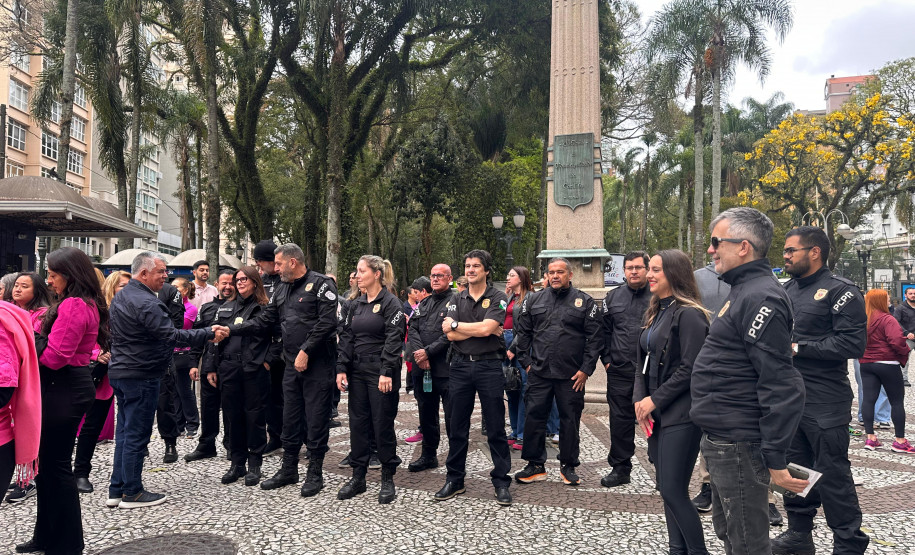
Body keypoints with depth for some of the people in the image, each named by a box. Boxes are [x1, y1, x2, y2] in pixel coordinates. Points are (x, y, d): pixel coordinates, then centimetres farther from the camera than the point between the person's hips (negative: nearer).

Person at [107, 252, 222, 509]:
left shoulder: (121, 296, 12)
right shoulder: (145, 302, -21)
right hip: (141, 375, -10)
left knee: (125, 431, 16)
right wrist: (209, 334, -21)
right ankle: (132, 493, 9)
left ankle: (116, 490, 22)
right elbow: (172, 335, -25)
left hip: (120, 371, 10)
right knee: (136, 435, 0)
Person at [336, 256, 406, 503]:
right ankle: (358, 477, 20)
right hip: (357, 372, 6)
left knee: (383, 424, 0)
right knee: (358, 423, 9)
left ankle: (388, 479, 13)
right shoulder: (356, 305, 13)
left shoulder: (391, 303, -7)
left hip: (381, 373, -6)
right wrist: (342, 368, 3)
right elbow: (346, 338, 12)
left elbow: (394, 340, -15)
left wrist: (387, 372, -22)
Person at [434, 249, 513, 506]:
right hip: (460, 366, 4)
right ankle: (455, 480, 22)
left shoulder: (498, 298, -1)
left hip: (489, 366, -4)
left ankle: (501, 481, 13)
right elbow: (450, 335, -3)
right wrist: (480, 329, -11)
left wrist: (456, 324, -6)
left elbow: (486, 328, -17)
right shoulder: (457, 299, 10)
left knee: (496, 428, 2)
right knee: (457, 427, 10)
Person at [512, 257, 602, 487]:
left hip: (571, 375, -2)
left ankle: (568, 466, 23)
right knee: (534, 418, 3)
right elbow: (522, 332, 12)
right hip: (539, 373, 2)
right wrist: (526, 362, 4)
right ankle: (535, 466, 17)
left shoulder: (585, 302, 2)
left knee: (570, 420, 8)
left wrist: (586, 369, -6)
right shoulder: (534, 300, 9)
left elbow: (594, 338, -1)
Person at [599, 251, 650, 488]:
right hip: (619, 371, 3)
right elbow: (604, 330, 16)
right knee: (620, 420, 8)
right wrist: (606, 358, 8)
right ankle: (620, 468, 20)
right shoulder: (613, 297, 11)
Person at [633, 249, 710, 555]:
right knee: (666, 487, 14)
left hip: (680, 415, -8)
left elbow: (689, 368, -17)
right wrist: (639, 399, 1)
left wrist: (655, 400, -13)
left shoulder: (688, 314, -13)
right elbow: (644, 361, 14)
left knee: (673, 490, -5)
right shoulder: (656, 312, 13)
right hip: (656, 414, 8)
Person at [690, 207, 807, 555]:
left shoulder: (760, 297, -19)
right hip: (721, 440, 10)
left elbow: (780, 386, -24)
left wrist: (775, 459, -22)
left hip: (738, 445, -10)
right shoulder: (744, 291, 14)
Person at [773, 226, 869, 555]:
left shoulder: (840, 291, -10)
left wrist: (797, 348, -19)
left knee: (833, 476, 1)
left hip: (824, 404, -7)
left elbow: (853, 343, -20)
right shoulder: (786, 290, 12)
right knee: (794, 469, 16)